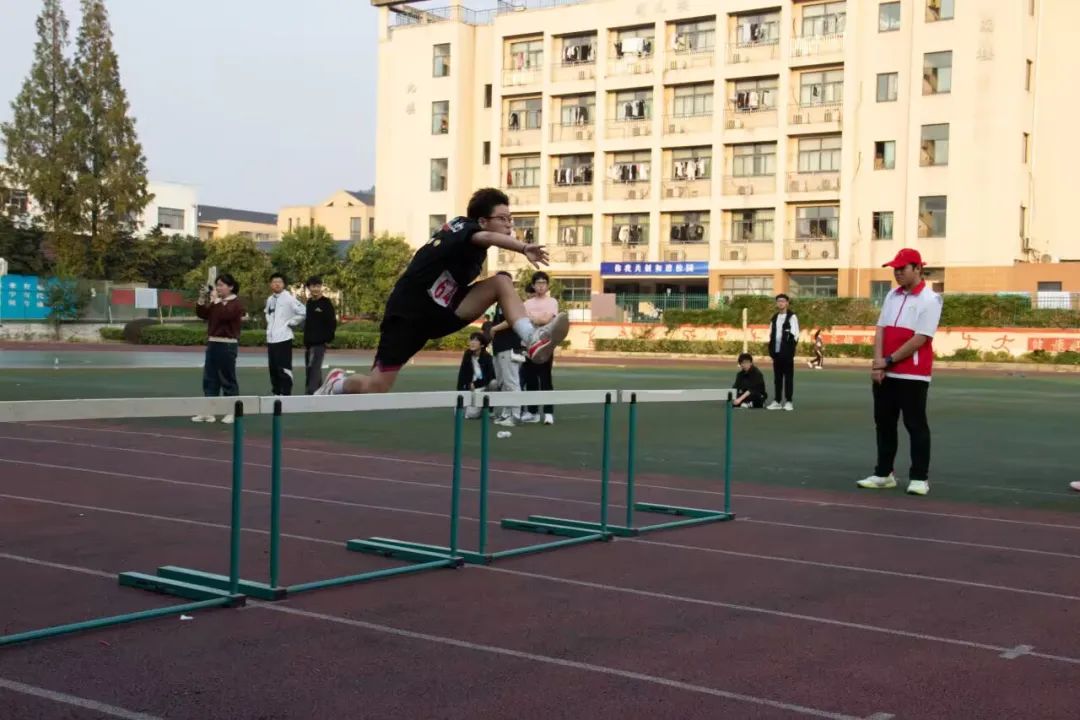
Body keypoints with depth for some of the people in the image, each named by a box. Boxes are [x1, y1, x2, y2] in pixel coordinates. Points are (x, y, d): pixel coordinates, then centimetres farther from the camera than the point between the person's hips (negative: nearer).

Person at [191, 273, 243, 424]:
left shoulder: (236, 304, -8)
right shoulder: (215, 302, 15)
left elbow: (225, 315, -24)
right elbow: (202, 314, 11)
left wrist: (216, 300, -20)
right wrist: (202, 299, -2)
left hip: (227, 345, -8)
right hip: (212, 343, 8)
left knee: (227, 379, -1)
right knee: (209, 378, 7)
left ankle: (232, 412, 7)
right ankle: (208, 412, 10)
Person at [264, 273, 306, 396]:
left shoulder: (289, 299, -10)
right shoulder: (269, 299, 12)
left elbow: (303, 312, -16)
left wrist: (291, 322, -10)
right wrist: (269, 322, 15)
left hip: (283, 338, -7)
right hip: (270, 339, 7)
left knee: (284, 369, -6)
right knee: (273, 369, 13)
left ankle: (286, 394, -2)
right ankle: (276, 393, 23)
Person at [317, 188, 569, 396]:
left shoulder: (465, 235, 7)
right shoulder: (462, 227, -20)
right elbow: (487, 238, -45)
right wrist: (524, 248, -64)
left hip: (441, 309, 8)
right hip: (408, 312, -8)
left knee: (502, 282, -14)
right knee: (376, 388, -5)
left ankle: (533, 341, -30)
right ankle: (337, 383, 28)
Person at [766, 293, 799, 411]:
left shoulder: (792, 317, -3)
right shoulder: (774, 318, 15)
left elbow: (794, 334, -8)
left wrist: (791, 347, -14)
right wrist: (771, 348, 7)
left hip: (787, 352, -6)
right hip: (776, 351, 6)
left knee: (788, 376, -3)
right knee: (777, 377, 8)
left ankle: (788, 402, -1)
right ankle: (777, 401, 12)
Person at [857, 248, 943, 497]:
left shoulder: (929, 300, -9)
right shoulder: (892, 296, 13)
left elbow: (920, 339, -15)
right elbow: (880, 330, 9)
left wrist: (889, 361, -12)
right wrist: (877, 362, -6)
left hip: (913, 374, -7)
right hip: (884, 373, 7)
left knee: (916, 425, -2)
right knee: (883, 423, 11)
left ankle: (919, 478, 3)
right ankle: (883, 473, 20)